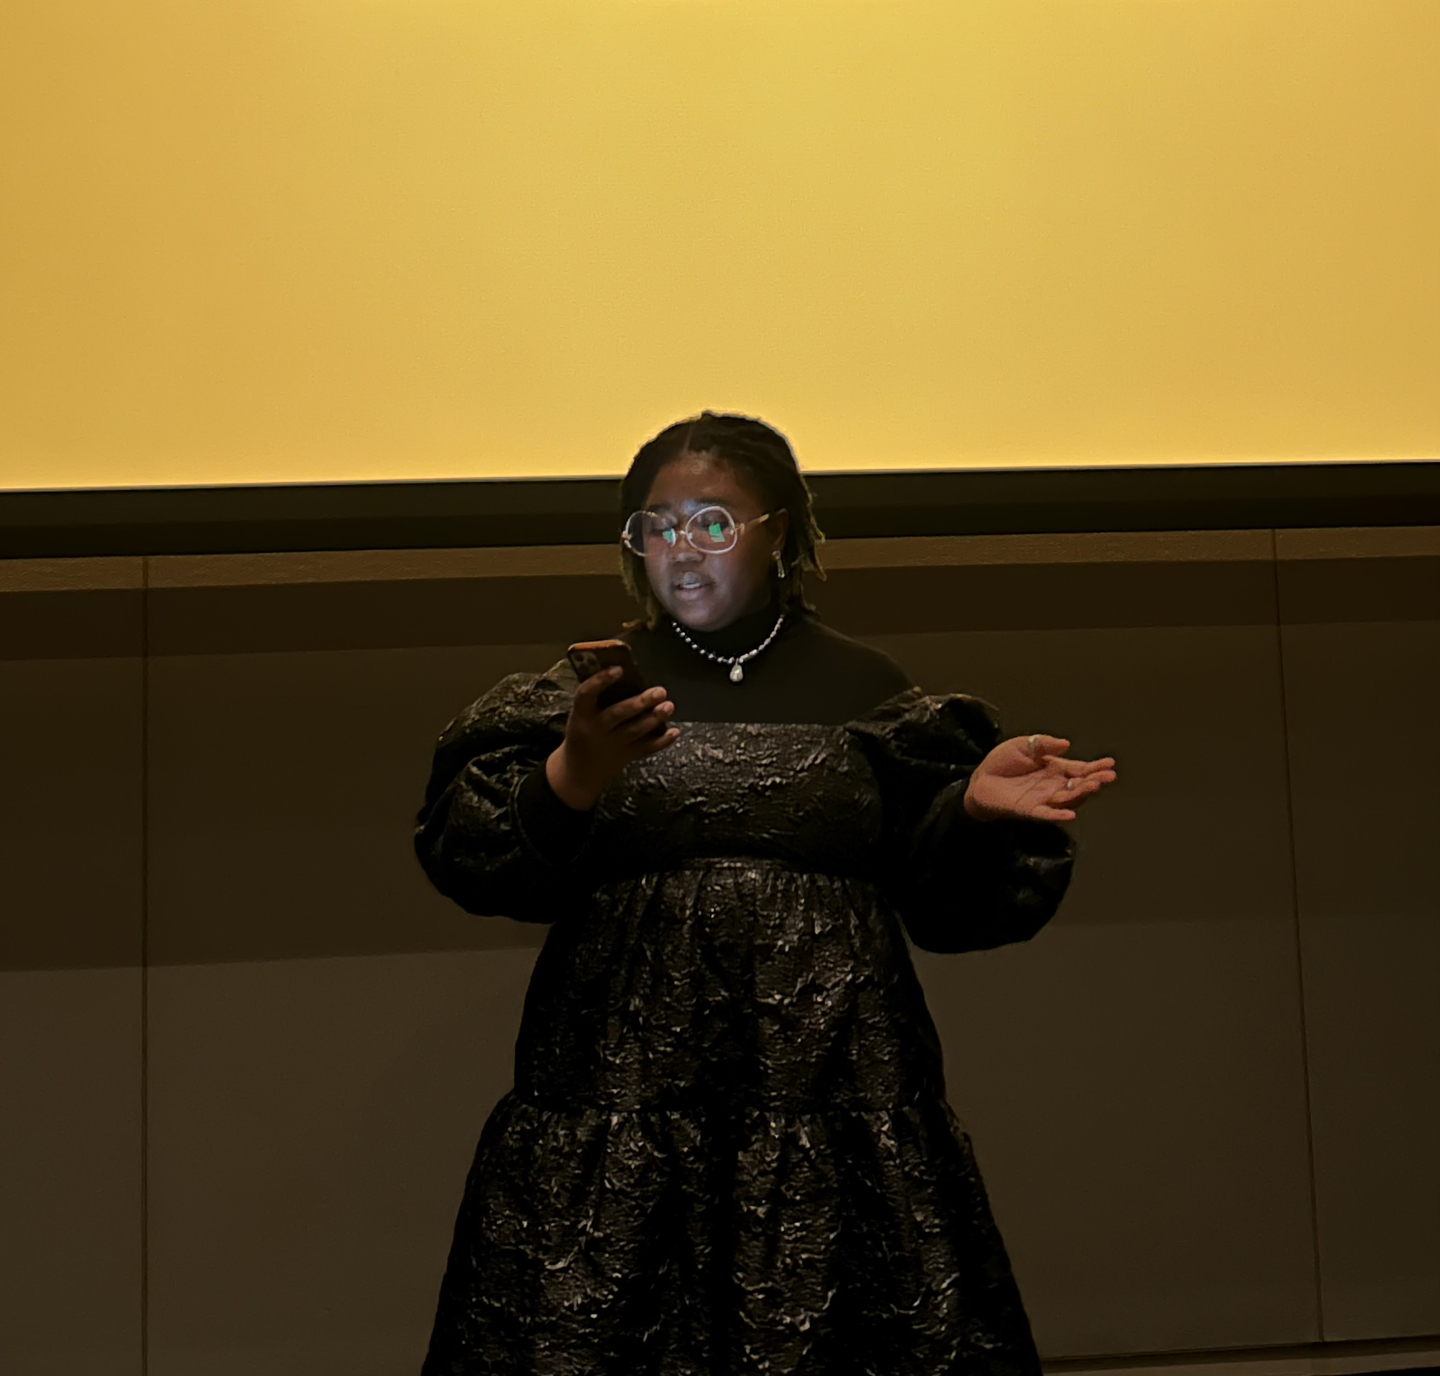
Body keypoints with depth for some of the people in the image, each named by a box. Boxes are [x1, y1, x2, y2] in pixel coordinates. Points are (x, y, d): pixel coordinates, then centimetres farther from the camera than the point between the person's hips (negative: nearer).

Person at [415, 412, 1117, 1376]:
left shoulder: (866, 689, 8)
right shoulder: (587, 688, 8)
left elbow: (934, 891, 8)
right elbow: (467, 855, -2)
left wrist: (977, 802, -11)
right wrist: (571, 780, -19)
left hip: (831, 1095, 0)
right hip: (623, 1094, 0)